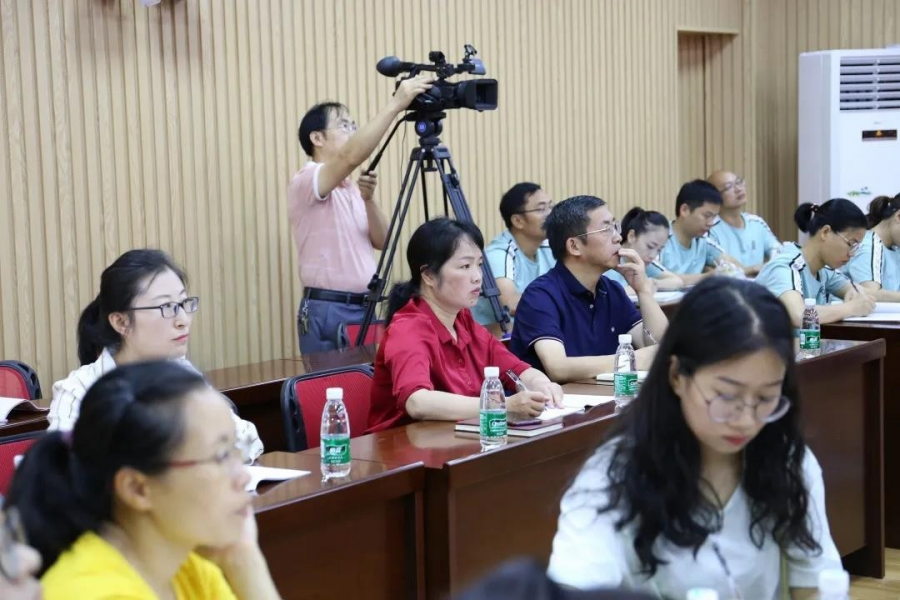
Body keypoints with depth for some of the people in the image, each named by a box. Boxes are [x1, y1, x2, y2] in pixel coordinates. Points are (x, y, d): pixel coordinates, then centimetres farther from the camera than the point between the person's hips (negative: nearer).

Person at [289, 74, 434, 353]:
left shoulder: (351, 189, 17)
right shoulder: (306, 182, -10)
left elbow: (381, 242, 7)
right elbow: (351, 157, -30)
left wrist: (368, 200, -9)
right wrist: (395, 105, -32)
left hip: (364, 308, 8)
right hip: (327, 311, -8)